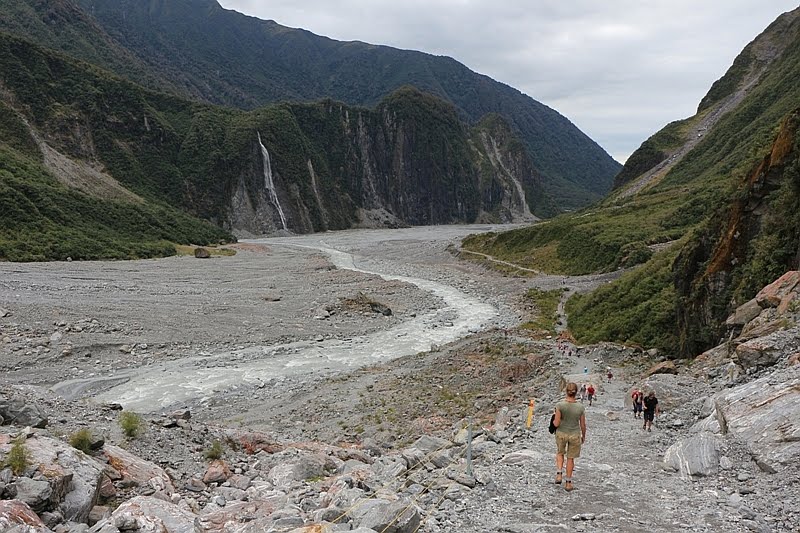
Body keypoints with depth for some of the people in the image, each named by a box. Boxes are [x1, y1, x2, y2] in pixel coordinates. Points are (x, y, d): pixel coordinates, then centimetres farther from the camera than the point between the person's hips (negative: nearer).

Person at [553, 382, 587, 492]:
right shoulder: (580, 407, -13)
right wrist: (583, 436, 14)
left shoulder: (560, 405, -19)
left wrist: (553, 422, 6)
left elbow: (556, 423, -17)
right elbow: (583, 425, -3)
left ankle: (559, 475, 13)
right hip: (574, 435, 0)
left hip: (561, 434, 0)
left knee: (560, 453, 27)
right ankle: (568, 483, 24)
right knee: (570, 458, 17)